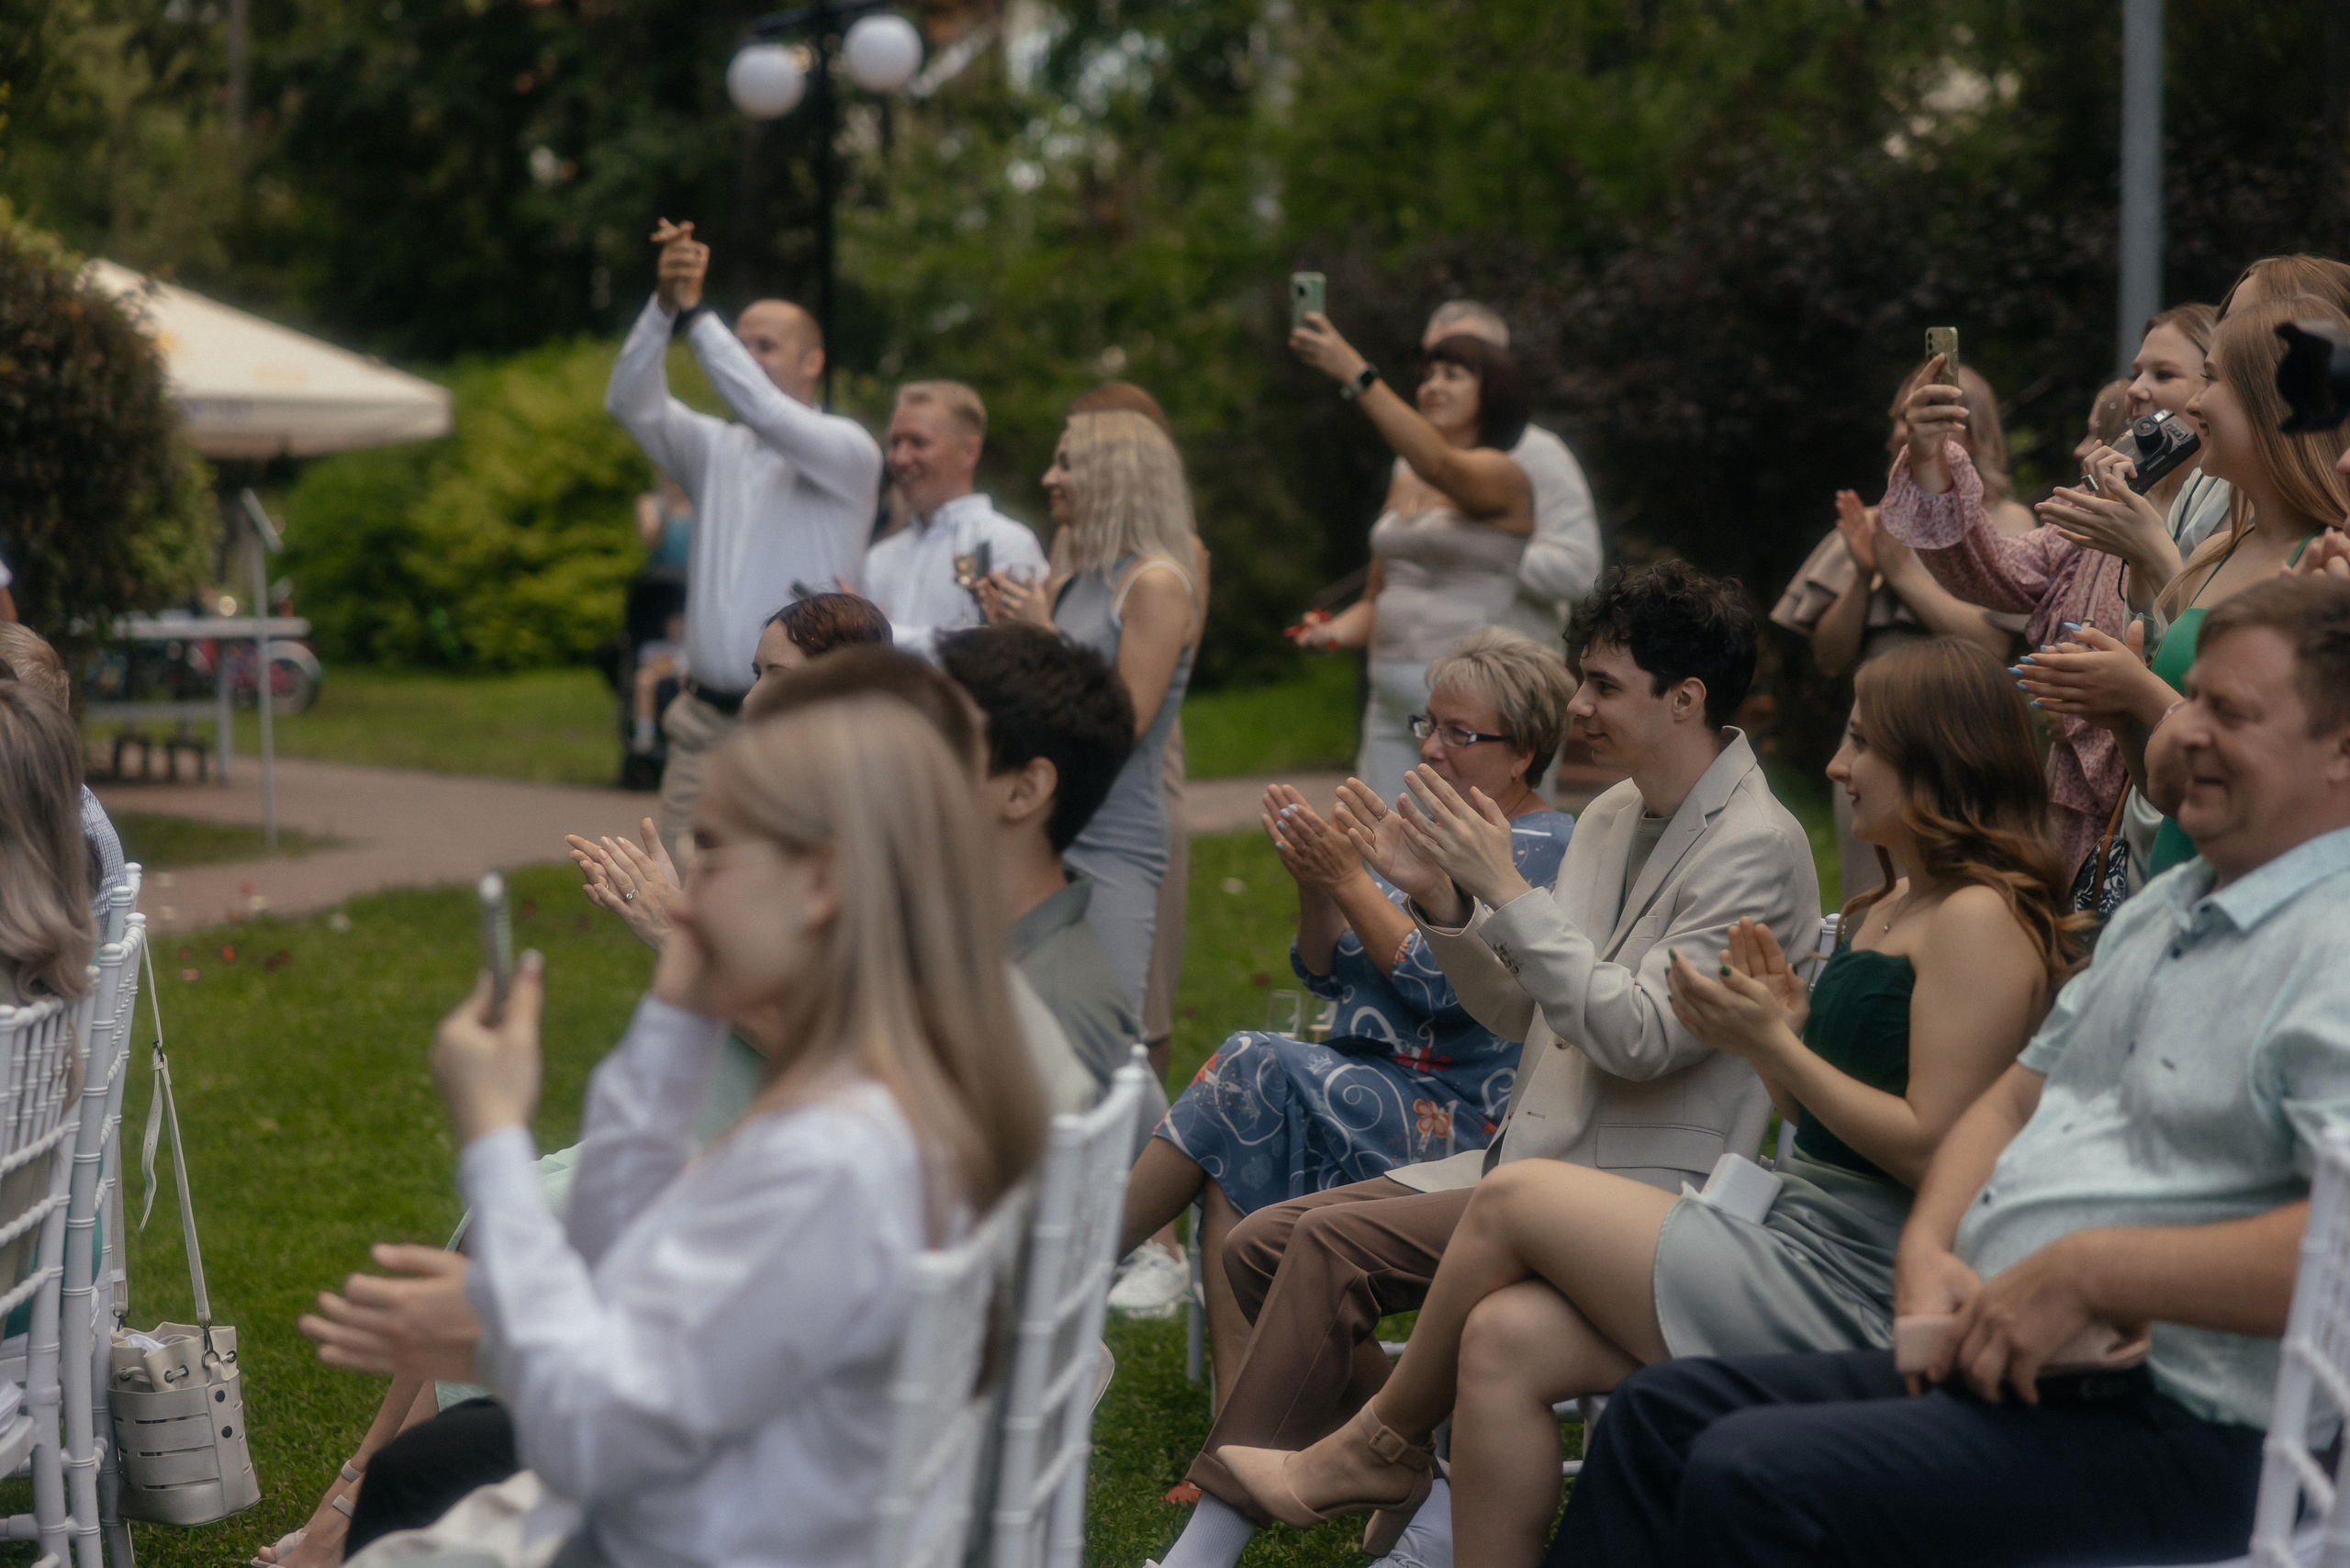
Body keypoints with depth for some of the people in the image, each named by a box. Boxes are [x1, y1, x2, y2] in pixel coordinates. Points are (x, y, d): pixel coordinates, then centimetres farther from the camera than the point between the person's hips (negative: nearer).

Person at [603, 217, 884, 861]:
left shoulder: (849, 451, 0)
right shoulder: (715, 449, 14)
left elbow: (766, 413, -18)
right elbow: (631, 402, -2)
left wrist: (695, 312, -17)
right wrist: (665, 302, -16)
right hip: (706, 721, 5)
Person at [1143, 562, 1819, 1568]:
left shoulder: (1755, 846, -13)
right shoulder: (1612, 815, 13)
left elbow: (1638, 1038, -22)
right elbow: (1518, 1012, 17)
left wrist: (1507, 890, -21)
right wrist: (1440, 899, 1)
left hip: (1638, 1186, -9)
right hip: (1528, 1155, 9)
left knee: (1330, 1244, -24)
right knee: (1260, 1244, -2)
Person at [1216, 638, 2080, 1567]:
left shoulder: (1979, 917, -13)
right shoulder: (1887, 909, 19)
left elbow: (1934, 1148, -19)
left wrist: (1775, 1046, -14)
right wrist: (1790, 1026, 1)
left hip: (1856, 1296, -9)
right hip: (1802, 1255, 9)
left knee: (1514, 1199, -6)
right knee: (1505, 1338, -6)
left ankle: (1381, 1444, 17)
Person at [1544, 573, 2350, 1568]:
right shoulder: (2162, 909, 19)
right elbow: (2015, 1098, 23)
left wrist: (2091, 1271, -25)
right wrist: (1927, 1249, 2)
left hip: (2169, 1424, -10)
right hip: (1987, 1361, 10)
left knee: (1749, 1477, -23)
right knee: (1658, 1414, 6)